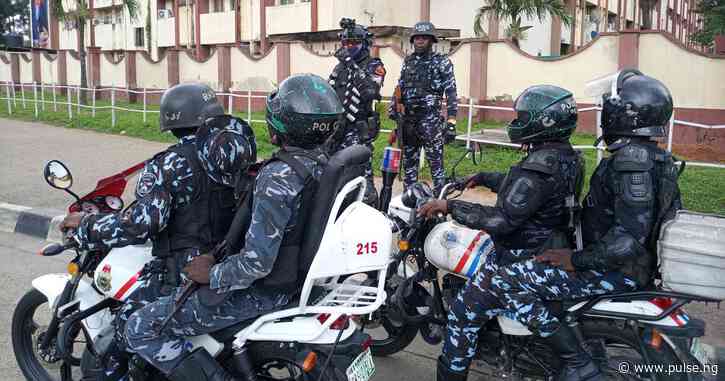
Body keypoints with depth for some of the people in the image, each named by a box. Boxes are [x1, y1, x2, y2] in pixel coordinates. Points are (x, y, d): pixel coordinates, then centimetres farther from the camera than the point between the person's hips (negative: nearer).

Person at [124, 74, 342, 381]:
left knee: (141, 329, -3)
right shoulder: (324, 164, 0)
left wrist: (212, 275, -14)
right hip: (298, 276, 9)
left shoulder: (277, 177, -27)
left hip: (261, 290, -9)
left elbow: (257, 262, -30)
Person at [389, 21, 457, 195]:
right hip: (407, 118, 6)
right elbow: (400, 87, 21)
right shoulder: (408, 61, 14)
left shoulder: (442, 62, -2)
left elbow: (451, 93, -7)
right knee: (409, 161, 12)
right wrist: (393, 108, 12)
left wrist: (451, 122, -15)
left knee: (435, 162, -5)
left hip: (430, 119, -5)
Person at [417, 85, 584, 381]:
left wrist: (450, 206, -27)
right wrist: (482, 178, 24)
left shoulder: (540, 166, -27)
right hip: (553, 252, 11)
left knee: (463, 315, -4)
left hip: (522, 261, -10)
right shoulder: (568, 157, 4)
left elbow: (503, 219, -31)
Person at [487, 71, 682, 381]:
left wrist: (577, 260, -19)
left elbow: (630, 236, -28)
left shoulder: (631, 158, -21)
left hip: (616, 271, -11)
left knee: (506, 282, -20)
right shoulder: (660, 157, 10)